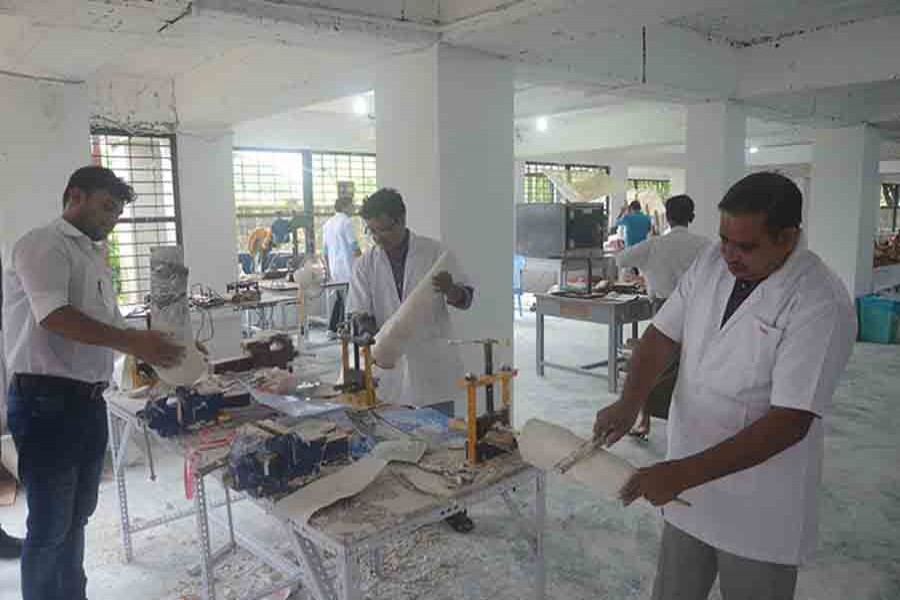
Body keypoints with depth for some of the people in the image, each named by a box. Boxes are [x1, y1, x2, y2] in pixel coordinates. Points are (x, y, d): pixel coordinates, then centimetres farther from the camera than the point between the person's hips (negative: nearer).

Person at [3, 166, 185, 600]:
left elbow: (110, 324, 20)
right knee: (50, 526, 3)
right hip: (46, 401, -9)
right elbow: (53, 315, -24)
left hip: (89, 401, 9)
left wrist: (158, 345, 6)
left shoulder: (94, 256, 17)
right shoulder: (43, 244, -10)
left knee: (77, 516, 21)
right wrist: (133, 342, -28)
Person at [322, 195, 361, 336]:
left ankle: (332, 330, 16)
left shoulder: (327, 224, 15)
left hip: (334, 270, 8)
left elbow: (325, 250, 17)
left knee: (339, 299, 17)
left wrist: (328, 270, 23)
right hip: (347, 269, -8)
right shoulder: (346, 222, -9)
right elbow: (354, 247, -12)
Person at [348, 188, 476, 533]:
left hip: (432, 362, -2)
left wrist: (449, 289, -25)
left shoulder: (435, 253, -6)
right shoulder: (366, 265, 0)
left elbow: (466, 300, -2)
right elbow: (358, 312, -1)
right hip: (390, 364, 2)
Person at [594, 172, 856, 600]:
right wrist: (629, 403, -17)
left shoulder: (821, 305, -22)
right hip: (687, 481, 5)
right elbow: (663, 336, 0)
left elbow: (789, 421, -25)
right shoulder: (712, 262, -4)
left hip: (758, 511, -5)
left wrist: (685, 473, -28)